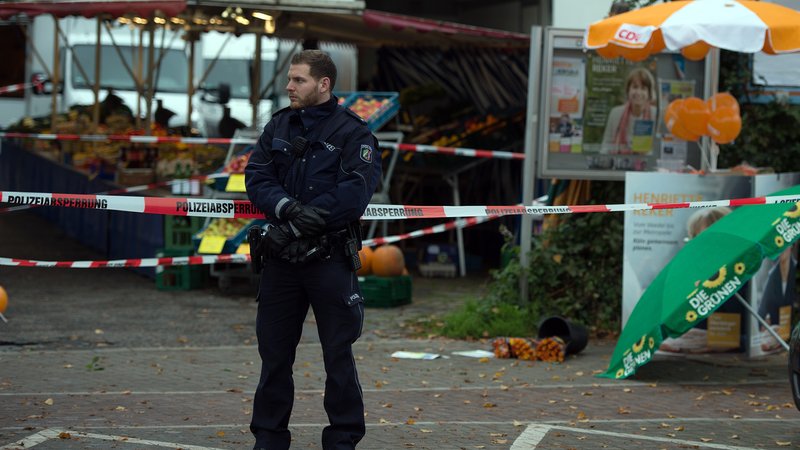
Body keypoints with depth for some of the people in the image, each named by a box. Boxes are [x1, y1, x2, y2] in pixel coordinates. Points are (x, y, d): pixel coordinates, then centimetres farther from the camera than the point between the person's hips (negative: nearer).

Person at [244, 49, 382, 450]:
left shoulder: (352, 132, -4)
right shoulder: (279, 126, 11)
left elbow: (356, 189, -16)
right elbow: (256, 176, 1)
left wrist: (304, 221, -20)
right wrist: (286, 208, -18)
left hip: (330, 257, -4)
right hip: (281, 257, 4)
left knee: (338, 354, 0)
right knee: (273, 349, 9)